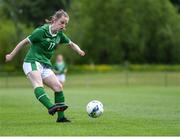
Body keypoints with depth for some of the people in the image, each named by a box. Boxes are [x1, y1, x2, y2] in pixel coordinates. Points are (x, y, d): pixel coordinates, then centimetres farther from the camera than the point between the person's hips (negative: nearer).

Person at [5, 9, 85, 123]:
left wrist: (79, 51, -1)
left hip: (45, 65, 7)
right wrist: (11, 55, 5)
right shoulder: (41, 31, -12)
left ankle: (61, 117, 1)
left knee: (58, 87, -5)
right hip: (32, 62, -7)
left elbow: (71, 44, 22)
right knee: (38, 85, -32)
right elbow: (24, 42, -4)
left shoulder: (60, 34, 8)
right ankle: (51, 107, -54)